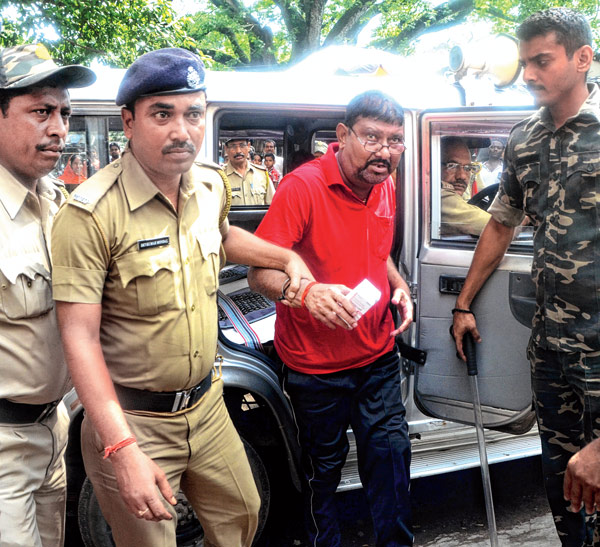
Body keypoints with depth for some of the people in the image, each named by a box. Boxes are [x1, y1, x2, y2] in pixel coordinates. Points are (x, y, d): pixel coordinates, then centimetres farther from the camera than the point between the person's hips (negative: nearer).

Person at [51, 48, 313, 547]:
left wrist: (287, 257, 12)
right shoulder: (92, 213, -23)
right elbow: (80, 338, -25)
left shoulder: (212, 185, 0)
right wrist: (122, 449, -31)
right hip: (131, 421, -6)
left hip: (207, 405, 7)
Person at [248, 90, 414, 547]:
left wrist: (399, 286, 3)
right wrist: (306, 292, -45)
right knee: (324, 464, 13)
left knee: (391, 451, 12)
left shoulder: (385, 187, 4)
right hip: (316, 366, -5)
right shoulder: (302, 187, -20)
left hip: (378, 357, 6)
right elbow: (260, 272, -26)